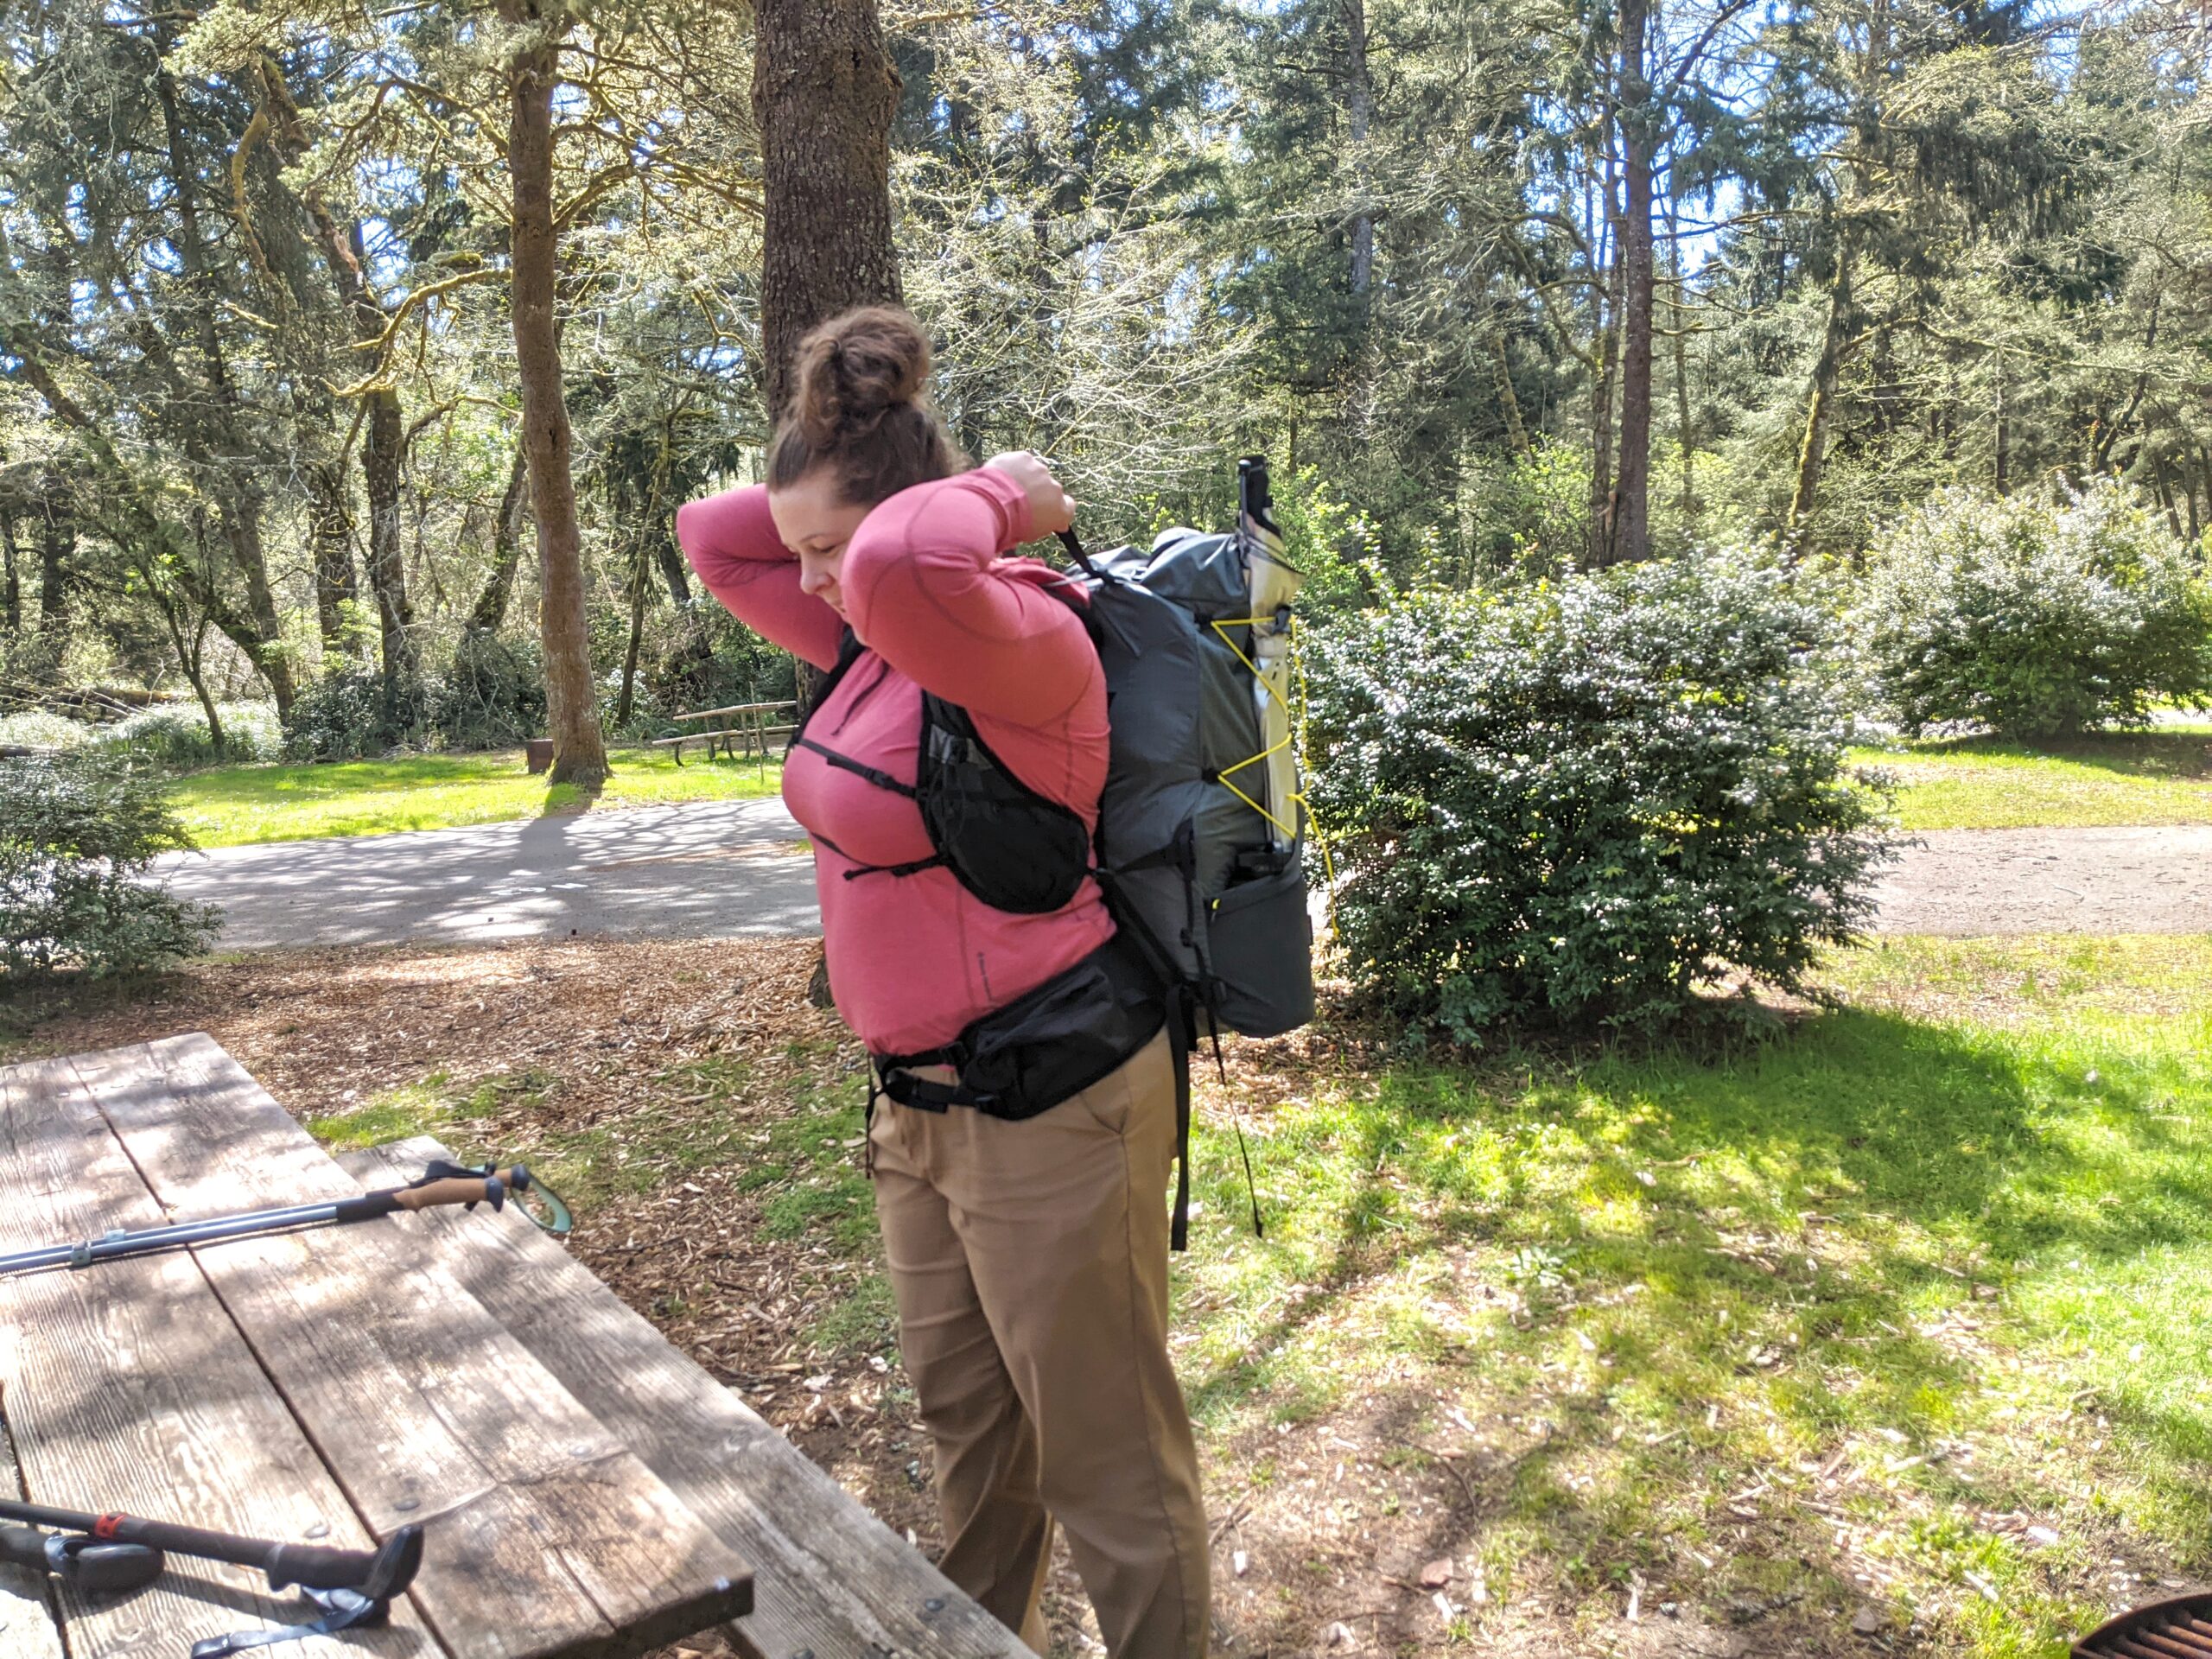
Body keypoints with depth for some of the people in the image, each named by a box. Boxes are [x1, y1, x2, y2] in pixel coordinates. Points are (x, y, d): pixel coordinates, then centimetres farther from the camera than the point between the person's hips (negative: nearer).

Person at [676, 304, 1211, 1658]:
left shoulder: (1017, 639, -22)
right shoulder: (869, 644, 6)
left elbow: (902, 564, -43)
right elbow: (711, 538, 14)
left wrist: (997, 498, -23)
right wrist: (840, 498, 1)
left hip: (1050, 1101, -10)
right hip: (923, 1095, 10)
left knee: (1104, 1446, 7)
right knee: (963, 1407, 27)